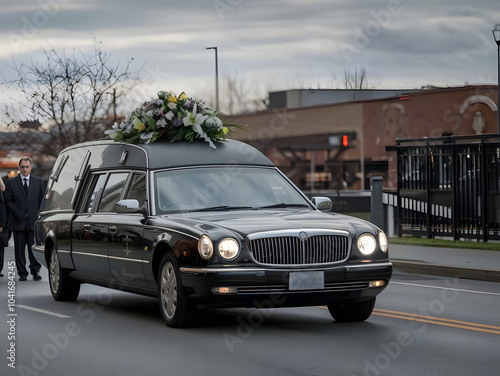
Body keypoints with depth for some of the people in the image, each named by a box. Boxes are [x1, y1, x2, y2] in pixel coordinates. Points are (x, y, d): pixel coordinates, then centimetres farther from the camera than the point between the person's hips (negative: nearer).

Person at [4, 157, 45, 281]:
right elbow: (8, 201, 3)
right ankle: (22, 273, 8)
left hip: (34, 220, 0)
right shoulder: (11, 182, 6)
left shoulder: (38, 182, 11)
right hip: (18, 222, 0)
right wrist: (18, 214, -7)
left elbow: (42, 201, 12)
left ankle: (35, 271, 3)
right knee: (19, 249, 1)